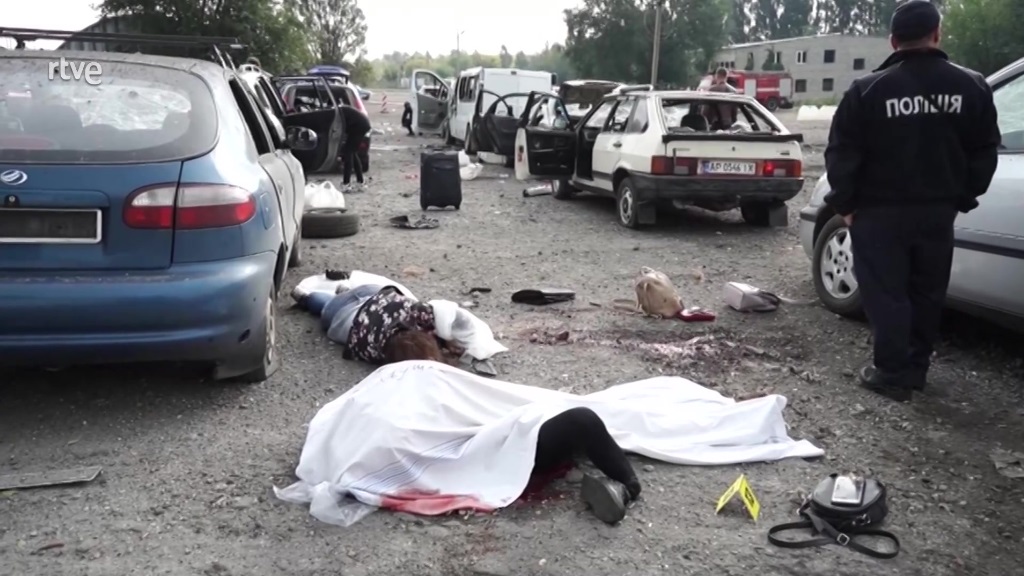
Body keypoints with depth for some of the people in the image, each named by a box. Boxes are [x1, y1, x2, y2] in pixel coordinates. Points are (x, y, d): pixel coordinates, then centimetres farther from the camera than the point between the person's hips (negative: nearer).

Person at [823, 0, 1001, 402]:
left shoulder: (869, 90, -10)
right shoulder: (971, 87, 1)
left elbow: (842, 155, -9)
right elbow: (984, 153, 7)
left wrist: (845, 204, 2)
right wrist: (962, 197, 17)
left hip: (880, 211, -4)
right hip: (938, 211, 4)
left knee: (885, 294, 3)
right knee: (927, 292, 15)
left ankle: (892, 374, 6)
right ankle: (916, 368, 25)